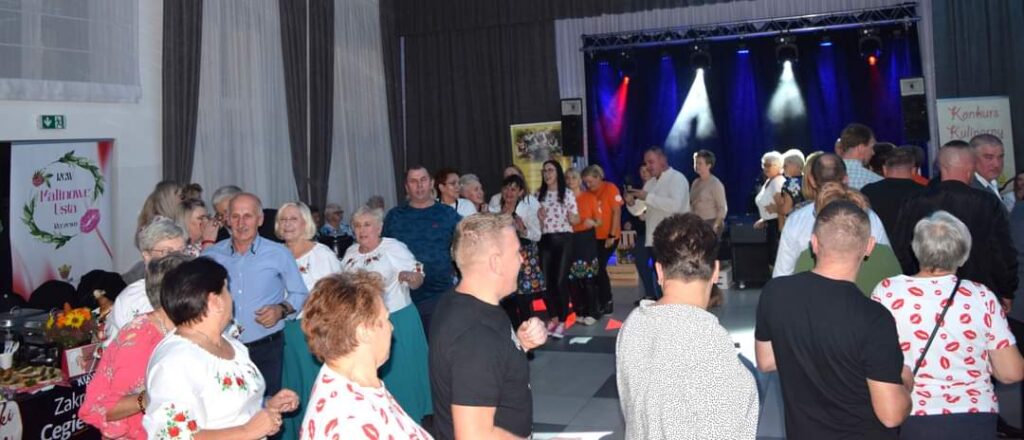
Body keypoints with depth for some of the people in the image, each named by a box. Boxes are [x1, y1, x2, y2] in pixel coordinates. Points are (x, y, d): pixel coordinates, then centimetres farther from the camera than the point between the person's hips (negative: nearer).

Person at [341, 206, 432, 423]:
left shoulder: (394, 248, -8)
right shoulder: (351, 253, 8)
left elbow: (418, 280, -10)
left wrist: (407, 275, -30)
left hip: (396, 321, -5)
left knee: (398, 374, 1)